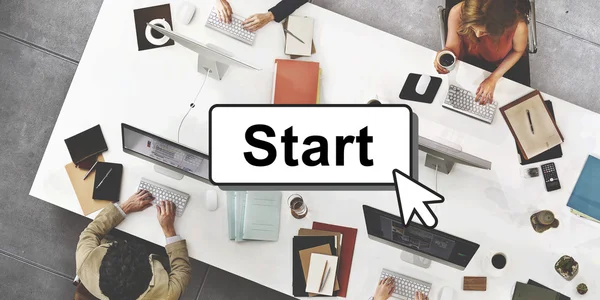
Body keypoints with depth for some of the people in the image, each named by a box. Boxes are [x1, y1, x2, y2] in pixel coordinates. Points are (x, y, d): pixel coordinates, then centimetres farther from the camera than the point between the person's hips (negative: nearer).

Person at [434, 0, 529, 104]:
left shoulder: (518, 26, -38)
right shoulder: (458, 13, -38)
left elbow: (518, 51, -15)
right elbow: (453, 47, -24)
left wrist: (493, 78, -20)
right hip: (469, 60, 1)